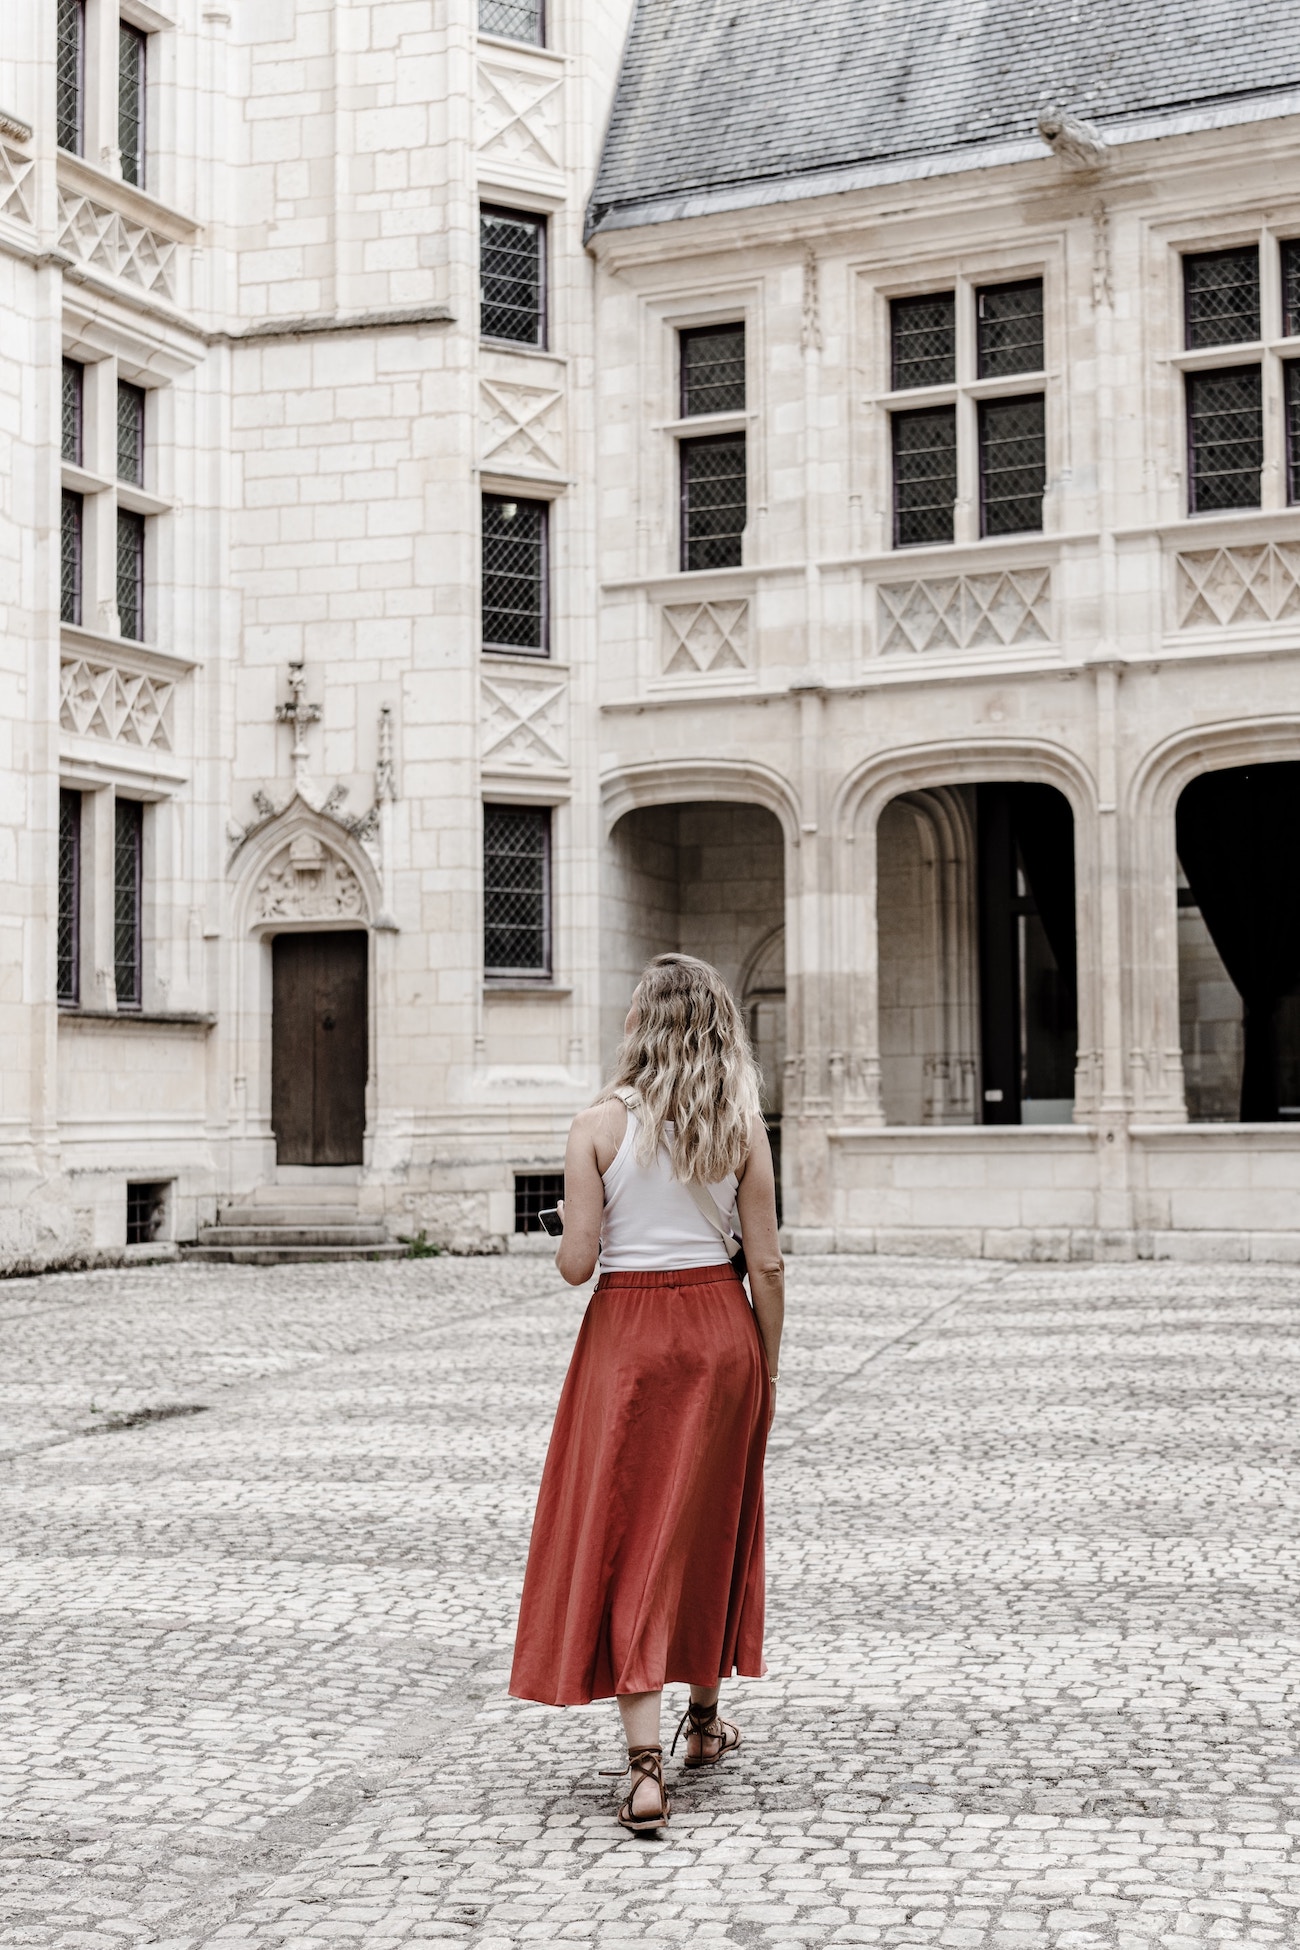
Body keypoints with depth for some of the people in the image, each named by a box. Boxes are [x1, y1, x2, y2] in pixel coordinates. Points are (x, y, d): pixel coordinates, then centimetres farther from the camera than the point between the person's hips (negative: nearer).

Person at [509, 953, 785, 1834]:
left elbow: (577, 1261, -10)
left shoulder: (600, 1125, -9)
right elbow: (766, 1262, -1)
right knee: (711, 1529, 19)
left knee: (625, 1540, 0)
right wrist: (767, 1367, 10)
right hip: (722, 1333, 3)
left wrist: (571, 1231, 13)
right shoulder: (741, 1129, -3)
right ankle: (705, 1718, 35)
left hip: (627, 1335, -3)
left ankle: (646, 1766, -9)